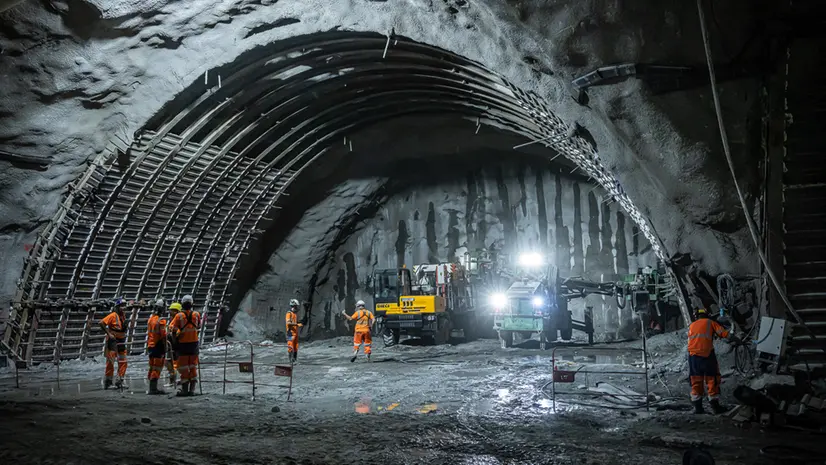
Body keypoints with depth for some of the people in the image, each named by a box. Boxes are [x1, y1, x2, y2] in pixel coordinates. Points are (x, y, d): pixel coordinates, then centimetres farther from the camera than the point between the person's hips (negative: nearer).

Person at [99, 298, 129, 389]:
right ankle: (107, 382, 5)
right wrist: (109, 333, -19)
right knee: (110, 361, -3)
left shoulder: (122, 315, 11)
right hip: (113, 341, -8)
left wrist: (124, 335, 10)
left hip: (121, 341, 8)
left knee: (123, 362, 6)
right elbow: (102, 323, -19)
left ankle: (120, 381, 13)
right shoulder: (113, 315, -12)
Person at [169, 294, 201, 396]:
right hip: (194, 342, 2)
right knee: (193, 366, 9)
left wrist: (175, 339, 8)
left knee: (183, 366, 5)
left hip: (183, 343, -2)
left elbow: (174, 330, -7)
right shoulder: (196, 314, -3)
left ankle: (185, 389, 6)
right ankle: (192, 389, 8)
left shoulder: (179, 316, -11)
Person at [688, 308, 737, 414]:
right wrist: (734, 338, 2)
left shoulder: (691, 325, 20)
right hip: (707, 354, -4)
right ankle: (715, 405, 4)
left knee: (696, 381, 9)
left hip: (693, 355, 4)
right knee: (712, 379, 4)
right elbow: (722, 332, -1)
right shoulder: (710, 322, 9)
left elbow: (690, 339, 16)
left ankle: (697, 406, 9)